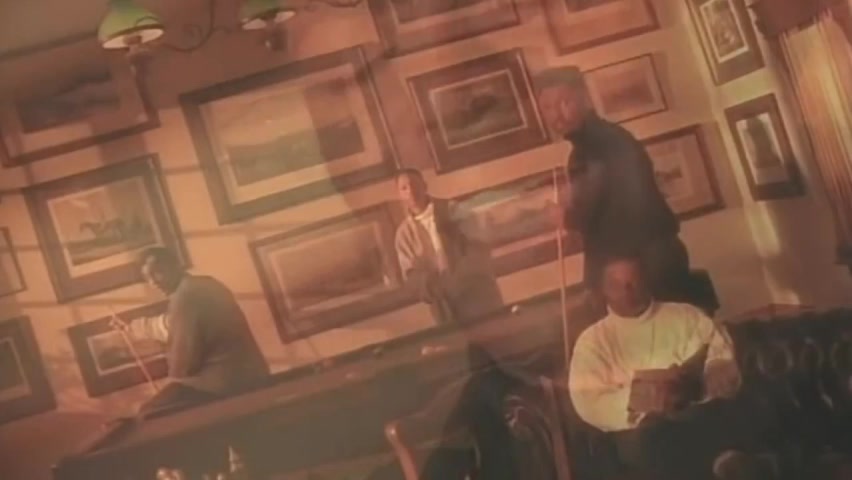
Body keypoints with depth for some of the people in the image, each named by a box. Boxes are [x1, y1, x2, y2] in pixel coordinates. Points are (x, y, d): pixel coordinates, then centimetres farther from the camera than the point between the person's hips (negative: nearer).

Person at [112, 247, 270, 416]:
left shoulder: (184, 296, -16)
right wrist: (130, 327, 47)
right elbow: (167, 324, 34)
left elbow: (183, 350, -15)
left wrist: (176, 380, 6)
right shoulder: (205, 285, 17)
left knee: (149, 414, -3)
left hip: (222, 379, -10)